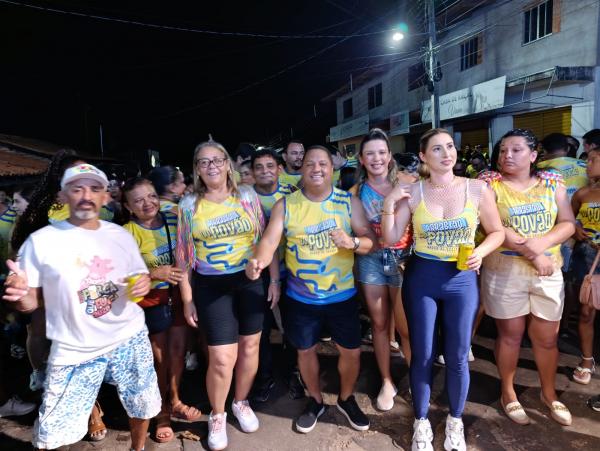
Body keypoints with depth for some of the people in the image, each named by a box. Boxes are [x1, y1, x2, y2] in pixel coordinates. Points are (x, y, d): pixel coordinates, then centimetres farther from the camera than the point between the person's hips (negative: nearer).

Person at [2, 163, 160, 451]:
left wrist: (144, 283, -12)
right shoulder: (41, 241, -10)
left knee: (143, 406, 19)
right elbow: (31, 302, -7)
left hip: (130, 339, 3)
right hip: (74, 350, -3)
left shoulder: (121, 236, 1)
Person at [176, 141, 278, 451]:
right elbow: (183, 255, 2)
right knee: (222, 358, -2)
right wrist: (187, 299, 2)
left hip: (250, 280, 2)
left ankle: (241, 403, 40)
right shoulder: (188, 205, -1)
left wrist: (275, 279, 1)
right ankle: (217, 415, 27)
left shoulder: (247, 196, 0)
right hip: (211, 287, -1)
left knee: (249, 347, 13)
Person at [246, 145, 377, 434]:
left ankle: (346, 398, 40)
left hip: (342, 295, 0)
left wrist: (352, 242, -28)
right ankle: (315, 401, 43)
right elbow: (269, 240, -17)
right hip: (300, 298, 0)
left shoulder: (349, 201, -5)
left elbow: (370, 240, -6)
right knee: (306, 351, 16)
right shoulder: (285, 205, -7)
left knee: (351, 351, 10)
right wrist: (258, 261, -39)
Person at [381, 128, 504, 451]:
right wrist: (388, 206, -17)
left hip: (462, 279, 1)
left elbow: (497, 232, 6)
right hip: (421, 277, 0)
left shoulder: (477, 189, -4)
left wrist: (480, 252, -13)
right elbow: (391, 240, -4)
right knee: (422, 356, 9)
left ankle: (455, 422, 37)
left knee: (457, 357, 11)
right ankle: (421, 422, 32)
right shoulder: (412, 193, -5)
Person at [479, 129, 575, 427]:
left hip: (549, 271, 3)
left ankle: (549, 393, 36)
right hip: (504, 271, -3)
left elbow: (568, 224, -1)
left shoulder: (552, 184, 5)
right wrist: (532, 253, -19)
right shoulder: (491, 187, -5)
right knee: (510, 334, 9)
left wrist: (540, 243, -19)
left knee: (546, 337, 13)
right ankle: (508, 393, 29)